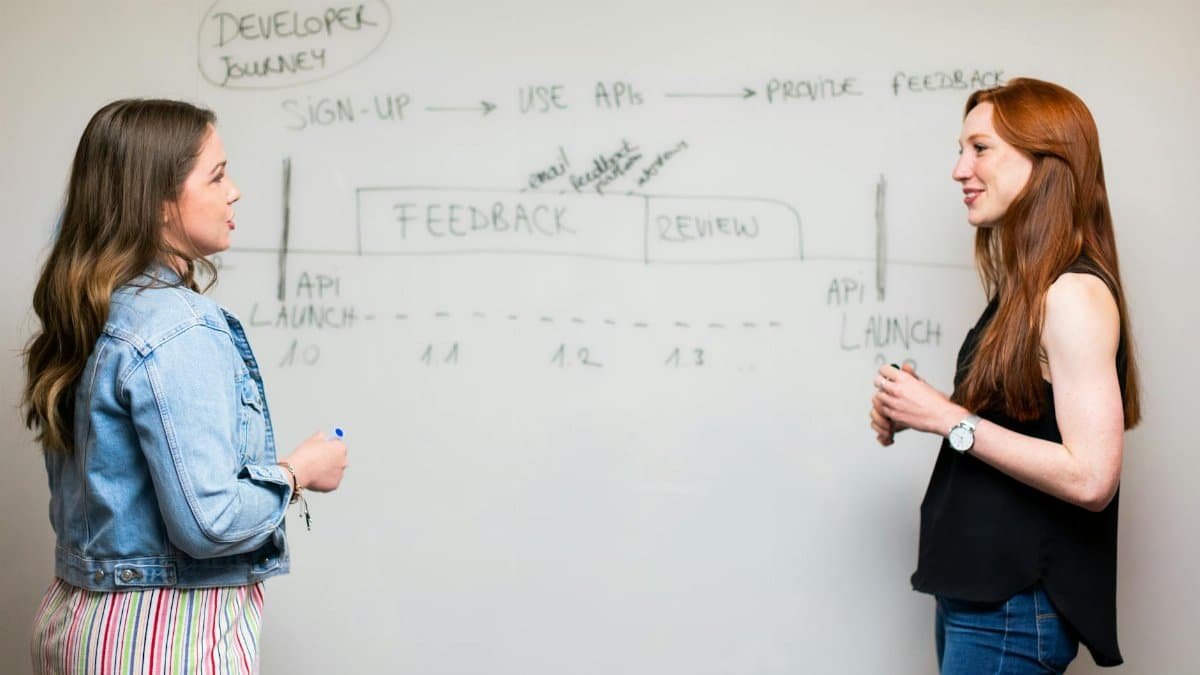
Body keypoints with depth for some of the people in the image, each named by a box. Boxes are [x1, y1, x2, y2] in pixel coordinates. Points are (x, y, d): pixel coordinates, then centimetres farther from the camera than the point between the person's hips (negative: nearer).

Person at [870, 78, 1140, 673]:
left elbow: (1091, 476, -24)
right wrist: (914, 413, 1)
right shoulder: (1026, 290, 9)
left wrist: (948, 419, -19)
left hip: (1015, 609, -8)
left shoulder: (1074, 294, -18)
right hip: (975, 590, 9)